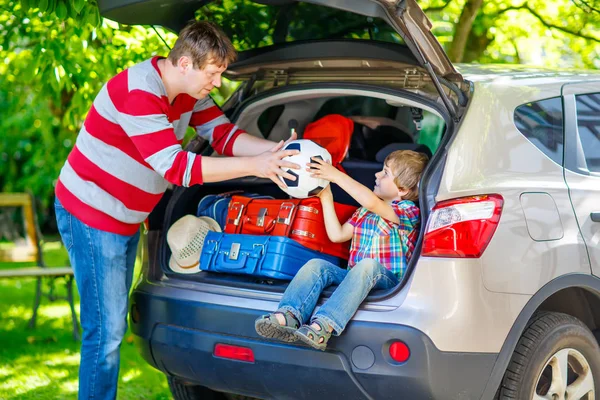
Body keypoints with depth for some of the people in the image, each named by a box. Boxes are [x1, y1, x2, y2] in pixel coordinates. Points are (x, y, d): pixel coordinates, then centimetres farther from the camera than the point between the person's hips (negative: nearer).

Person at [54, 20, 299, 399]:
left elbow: (223, 134, 1)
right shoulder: (139, 92, -28)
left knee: (114, 325, 15)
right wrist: (254, 166, -31)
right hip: (90, 215, -9)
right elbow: (175, 167, -31)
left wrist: (274, 151, -17)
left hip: (126, 219, 10)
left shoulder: (189, 89, 1)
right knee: (106, 332, -9)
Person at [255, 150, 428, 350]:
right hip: (356, 277, 6)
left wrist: (335, 175, -18)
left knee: (368, 265, -39)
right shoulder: (365, 211, 23)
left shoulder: (408, 210, -2)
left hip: (387, 280, -6)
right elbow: (337, 235, 19)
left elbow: (371, 202, -21)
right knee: (317, 265, -19)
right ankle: (288, 316, -42)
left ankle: (323, 326, -55)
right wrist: (326, 197, 17)